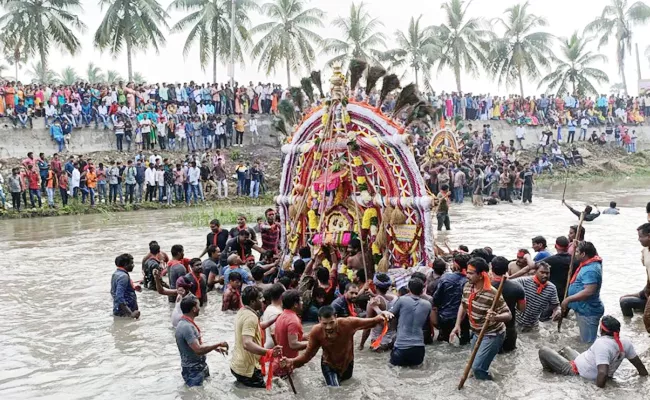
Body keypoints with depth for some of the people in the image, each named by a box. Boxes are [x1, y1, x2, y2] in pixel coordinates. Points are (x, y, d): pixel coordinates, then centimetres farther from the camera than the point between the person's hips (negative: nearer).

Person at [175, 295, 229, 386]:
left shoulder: (188, 324, 7)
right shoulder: (186, 327, -26)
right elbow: (198, 350, -32)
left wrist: (215, 348, 7)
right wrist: (218, 344, -23)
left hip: (200, 368, 10)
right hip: (193, 371, -10)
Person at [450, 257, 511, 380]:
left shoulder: (492, 294, -29)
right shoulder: (467, 287, -7)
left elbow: (508, 315, -25)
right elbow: (463, 306, 10)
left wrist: (495, 317, -46)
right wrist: (457, 325, 3)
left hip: (492, 335, -7)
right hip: (476, 333, 8)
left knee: (478, 367, -11)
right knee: (474, 364, 18)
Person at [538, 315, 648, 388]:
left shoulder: (602, 344, -35)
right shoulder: (626, 342, -13)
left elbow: (603, 373, -43)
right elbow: (638, 363, -2)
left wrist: (599, 388, -29)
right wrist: (645, 375, 16)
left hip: (575, 372, -9)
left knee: (543, 350, 4)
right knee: (566, 349, 32)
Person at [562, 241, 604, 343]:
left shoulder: (591, 270, -26)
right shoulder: (592, 263, 5)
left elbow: (588, 292, -35)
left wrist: (568, 299, -30)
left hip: (588, 311, -11)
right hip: (584, 309, 11)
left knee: (588, 342, -3)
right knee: (587, 341, 22)